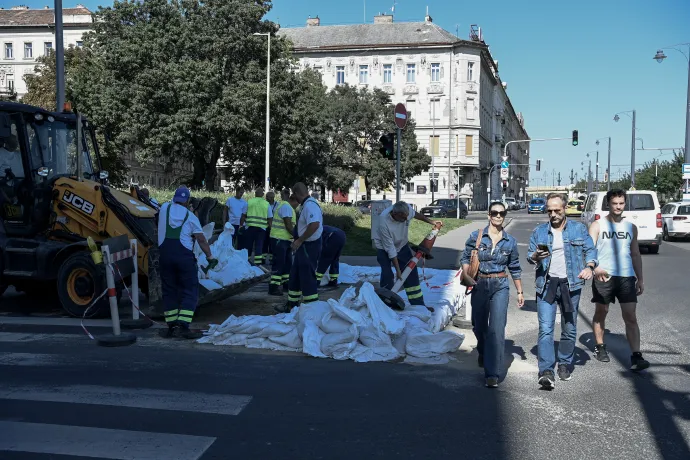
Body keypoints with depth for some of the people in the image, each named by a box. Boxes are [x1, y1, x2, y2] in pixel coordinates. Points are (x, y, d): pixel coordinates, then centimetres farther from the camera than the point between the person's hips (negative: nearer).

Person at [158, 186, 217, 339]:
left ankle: (171, 326, 12)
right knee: (190, 291, 2)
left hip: (165, 253, 3)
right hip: (184, 255, -3)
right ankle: (182, 326, -8)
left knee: (169, 290, 11)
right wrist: (210, 257, 8)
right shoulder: (190, 216, 2)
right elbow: (201, 239, 0)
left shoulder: (165, 208, 8)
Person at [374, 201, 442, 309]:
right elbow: (390, 248, -32)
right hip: (384, 247, -5)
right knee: (387, 275, -17)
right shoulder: (384, 222, -39)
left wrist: (431, 222, 8)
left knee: (411, 272, 1)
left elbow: (415, 214, 2)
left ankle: (418, 304, 8)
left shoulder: (407, 209, -27)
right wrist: (398, 270, -28)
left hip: (401, 244, 5)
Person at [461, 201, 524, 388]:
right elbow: (465, 257, 6)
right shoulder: (476, 236, -1)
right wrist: (466, 275, -12)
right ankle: (483, 352, 49)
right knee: (479, 326, 14)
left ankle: (492, 374, -8)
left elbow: (515, 268, 12)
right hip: (479, 286, 1)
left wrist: (520, 292, 15)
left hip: (500, 287, -1)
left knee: (497, 330, -11)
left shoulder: (510, 241, 2)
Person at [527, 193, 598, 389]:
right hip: (546, 284, 0)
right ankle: (546, 371, -15)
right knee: (545, 329, -11)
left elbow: (590, 250, 5)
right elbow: (529, 255, 9)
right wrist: (536, 257, -14)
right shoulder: (539, 231, 8)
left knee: (569, 329, 10)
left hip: (570, 284, 1)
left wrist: (589, 266, -15)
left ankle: (565, 365, 27)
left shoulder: (579, 229, 7)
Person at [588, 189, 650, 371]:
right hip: (604, 276, -2)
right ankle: (600, 347, 29)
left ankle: (636, 357, -7)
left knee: (631, 317, -4)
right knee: (601, 313, 12)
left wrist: (640, 278, 14)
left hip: (626, 277, 2)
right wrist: (595, 267, -31)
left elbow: (635, 254, 18)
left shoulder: (631, 227, 12)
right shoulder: (597, 225, -1)